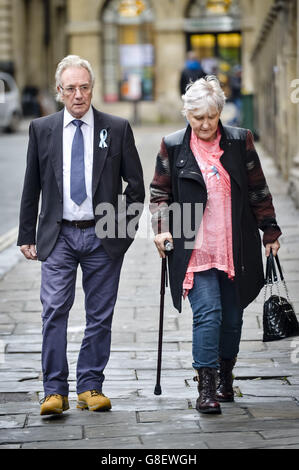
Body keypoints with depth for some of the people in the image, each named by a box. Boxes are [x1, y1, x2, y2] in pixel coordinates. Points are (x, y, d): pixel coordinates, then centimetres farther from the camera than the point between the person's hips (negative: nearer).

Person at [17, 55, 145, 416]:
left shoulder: (117, 128, 4)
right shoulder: (41, 129, 6)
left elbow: (135, 183, 8)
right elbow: (31, 186, 10)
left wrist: (123, 225, 0)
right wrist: (27, 235, 7)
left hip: (103, 237, 0)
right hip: (58, 236, 0)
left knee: (100, 316, 4)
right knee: (54, 311, -9)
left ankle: (90, 387, 13)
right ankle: (55, 390, -5)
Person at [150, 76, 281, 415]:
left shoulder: (240, 141, 4)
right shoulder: (173, 146, 2)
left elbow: (258, 191, 10)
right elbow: (159, 192, 9)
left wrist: (270, 231, 9)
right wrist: (161, 228, -5)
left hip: (236, 249, 2)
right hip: (195, 250, -2)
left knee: (232, 316, 10)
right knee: (207, 313, -14)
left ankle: (225, 377, 30)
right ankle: (206, 389, -12)